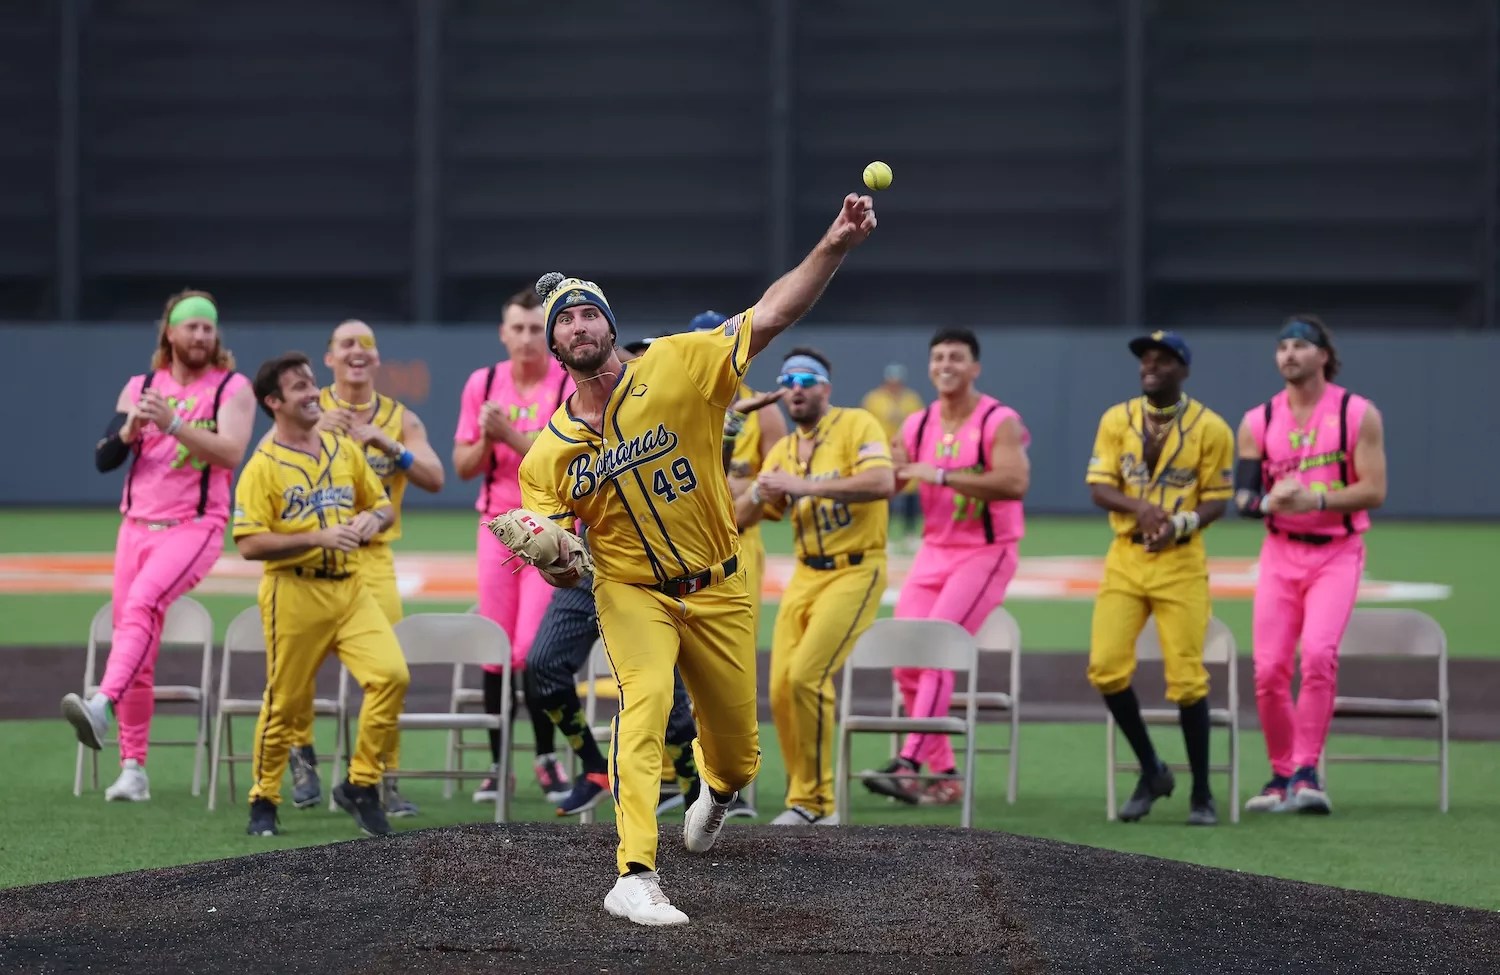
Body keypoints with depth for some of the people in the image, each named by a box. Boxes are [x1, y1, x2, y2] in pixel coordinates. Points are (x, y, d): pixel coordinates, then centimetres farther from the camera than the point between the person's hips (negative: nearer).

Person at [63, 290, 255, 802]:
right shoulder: (140, 387, 12)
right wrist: (131, 428, -15)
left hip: (196, 525, -5)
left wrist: (172, 424, -24)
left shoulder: (232, 388, 1)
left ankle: (101, 707, -49)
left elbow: (230, 452, -16)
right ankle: (133, 770, 8)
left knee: (143, 602, -32)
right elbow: (103, 459, 5)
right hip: (137, 525, 5)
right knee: (137, 655, 3)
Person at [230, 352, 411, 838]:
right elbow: (249, 544, -14)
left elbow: (384, 504, 21)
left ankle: (360, 785, 1)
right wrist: (319, 538, -20)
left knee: (392, 674, -13)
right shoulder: (263, 467, -6)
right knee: (285, 702, 2)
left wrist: (374, 518, -3)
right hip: (294, 593, -4)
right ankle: (263, 802, 20)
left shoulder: (344, 450, 11)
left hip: (351, 588, 4)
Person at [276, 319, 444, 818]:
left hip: (372, 556, 1)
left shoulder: (401, 420, 8)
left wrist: (386, 445, -17)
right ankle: (302, 753, 19)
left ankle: (386, 779, -3)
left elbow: (434, 479, -4)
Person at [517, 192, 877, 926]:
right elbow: (562, 572, -1)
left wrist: (834, 246, -38)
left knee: (737, 749, 12)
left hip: (718, 591, 1)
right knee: (644, 702, -29)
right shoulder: (550, 454, -7)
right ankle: (635, 877, -33)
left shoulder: (678, 368, -13)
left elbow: (770, 317, -24)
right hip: (631, 592, -1)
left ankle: (716, 789, 52)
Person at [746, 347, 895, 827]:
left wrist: (803, 486, -26)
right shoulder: (783, 451, 13)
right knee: (781, 688, -3)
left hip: (855, 571, -7)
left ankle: (815, 803, -8)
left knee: (807, 676, -19)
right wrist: (759, 495, -12)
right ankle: (804, 803, 10)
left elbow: (882, 482, -23)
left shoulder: (857, 425, -6)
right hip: (805, 575, 7)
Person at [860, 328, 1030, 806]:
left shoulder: (1000, 422, -11)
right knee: (906, 662, 1)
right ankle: (943, 775, 10)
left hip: (986, 552, -7)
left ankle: (908, 765, -23)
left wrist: (941, 475, -28)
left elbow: (1015, 482, -27)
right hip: (934, 551, 7)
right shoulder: (917, 426, 8)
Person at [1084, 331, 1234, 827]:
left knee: (1186, 678, -6)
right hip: (1125, 557, 3)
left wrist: (1181, 524, -20)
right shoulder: (1116, 420, 6)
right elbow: (1099, 487, 0)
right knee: (1106, 665, -8)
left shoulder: (1210, 428, -3)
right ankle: (1151, 771, 12)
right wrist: (1137, 507, -20)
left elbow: (1217, 501, -1)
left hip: (1181, 561, -3)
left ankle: (1202, 794, 8)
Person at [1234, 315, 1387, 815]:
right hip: (1280, 553, 3)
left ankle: (1306, 772, -18)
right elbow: (1242, 496, 6)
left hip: (1337, 553, -3)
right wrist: (1268, 502, -17)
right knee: (1269, 670, -3)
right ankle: (1282, 775, 14)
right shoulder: (1258, 422, 7)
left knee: (1318, 653, -23)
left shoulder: (1358, 414, -2)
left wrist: (1315, 501, -21)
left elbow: (1374, 490, -8)